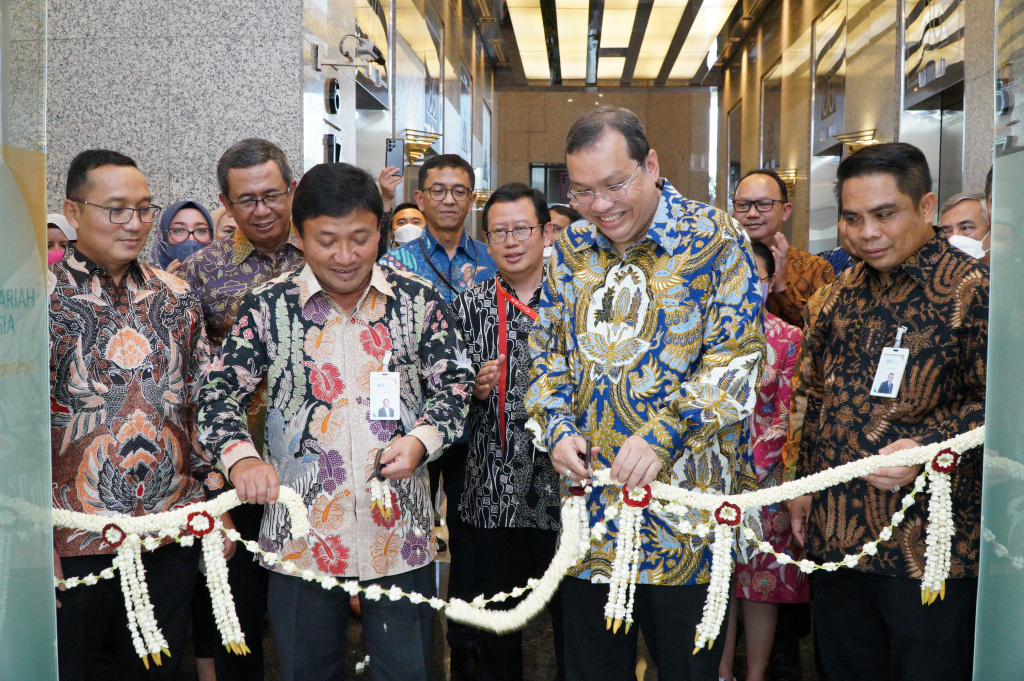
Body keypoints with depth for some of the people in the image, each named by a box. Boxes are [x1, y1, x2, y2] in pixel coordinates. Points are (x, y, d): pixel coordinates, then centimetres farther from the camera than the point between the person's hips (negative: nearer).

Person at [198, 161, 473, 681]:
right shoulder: (269, 306, -2)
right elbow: (220, 394, -1)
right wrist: (242, 459, -19)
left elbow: (454, 384, 4)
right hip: (301, 533, 0)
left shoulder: (419, 300, 0)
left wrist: (421, 439, -15)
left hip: (399, 527, 0)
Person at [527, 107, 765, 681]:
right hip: (589, 487, 5)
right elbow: (547, 349, 13)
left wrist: (663, 435, -21)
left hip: (684, 496, -4)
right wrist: (558, 427, -3)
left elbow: (736, 357, -12)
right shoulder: (573, 247, 8)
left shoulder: (716, 240, -7)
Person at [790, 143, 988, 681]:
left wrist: (927, 448, -28)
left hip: (928, 549, -6)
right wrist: (806, 483, 16)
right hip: (834, 535, 6)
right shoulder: (847, 291, 12)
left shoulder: (971, 288, -9)